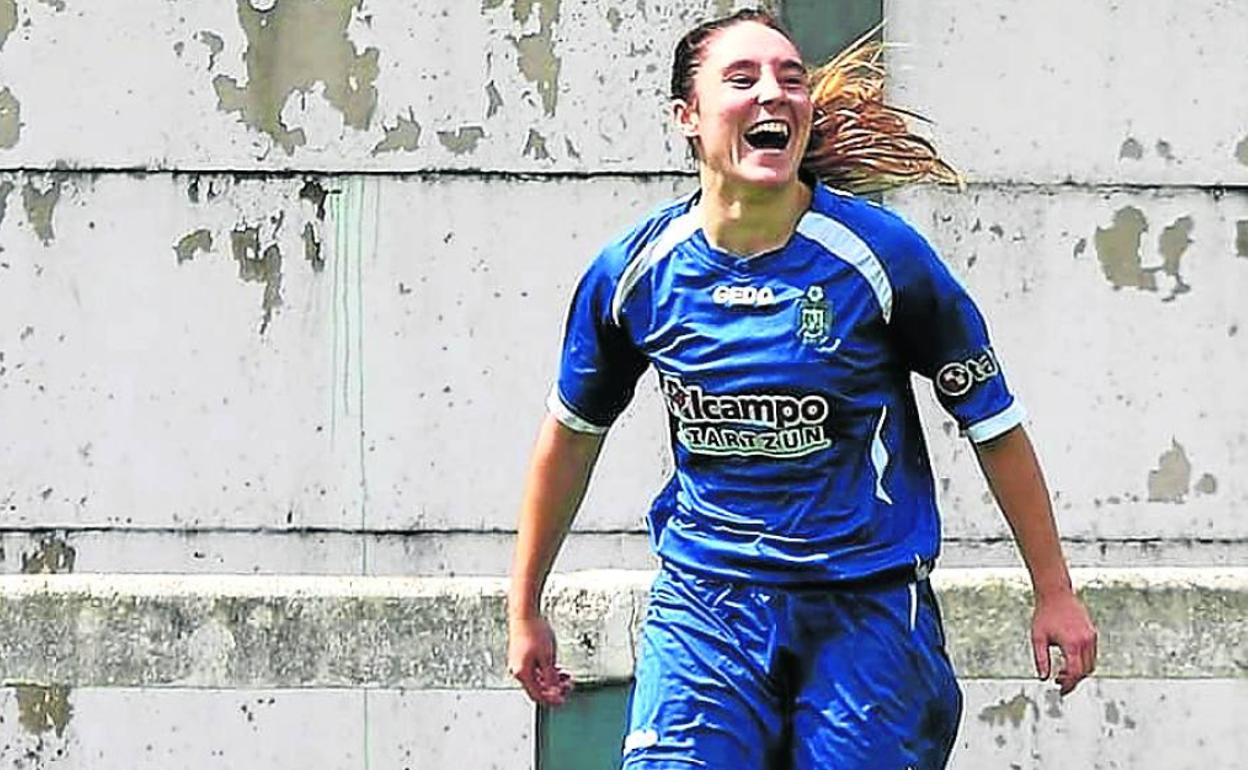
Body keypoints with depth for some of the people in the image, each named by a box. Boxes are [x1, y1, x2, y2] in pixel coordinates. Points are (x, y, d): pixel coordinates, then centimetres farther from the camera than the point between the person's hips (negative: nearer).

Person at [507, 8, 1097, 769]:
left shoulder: (880, 255, -9)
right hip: (704, 603, 1)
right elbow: (573, 431, 14)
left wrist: (1054, 591, 4)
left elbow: (993, 421, 1)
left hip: (870, 605, -1)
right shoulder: (633, 272, -3)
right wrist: (525, 607, 19)